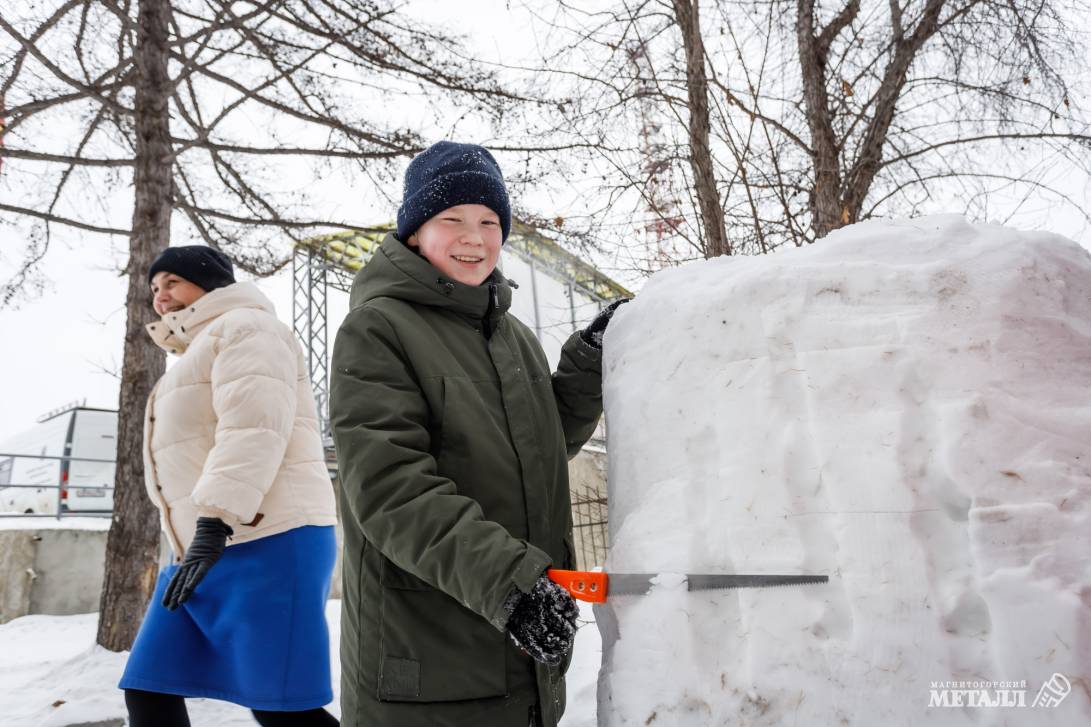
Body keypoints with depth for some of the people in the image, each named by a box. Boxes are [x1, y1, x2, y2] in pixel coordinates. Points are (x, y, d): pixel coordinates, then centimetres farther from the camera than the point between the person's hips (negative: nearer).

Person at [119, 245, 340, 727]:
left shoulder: (244, 326, -2)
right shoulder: (198, 353, 30)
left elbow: (253, 430, -18)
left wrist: (214, 525, -26)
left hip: (266, 544, -10)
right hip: (207, 550, 10)